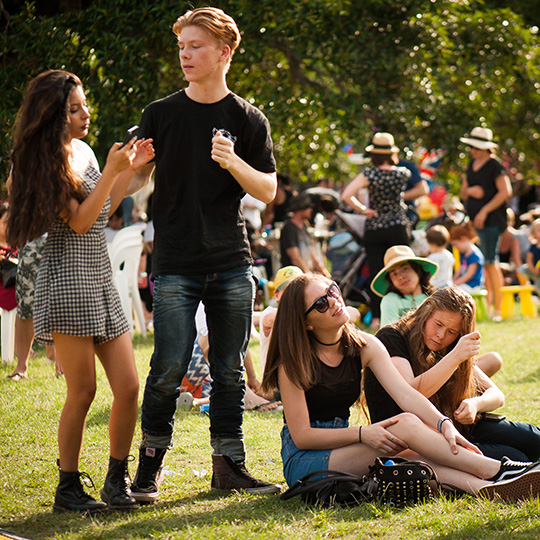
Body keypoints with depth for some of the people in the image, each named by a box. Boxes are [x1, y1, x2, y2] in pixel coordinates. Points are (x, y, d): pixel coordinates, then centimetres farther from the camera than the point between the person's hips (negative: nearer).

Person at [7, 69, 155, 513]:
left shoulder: (83, 151, 15)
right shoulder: (45, 163, -8)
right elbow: (80, 220, -15)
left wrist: (129, 170, 16)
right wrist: (113, 170, -16)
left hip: (102, 281, 7)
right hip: (68, 281, -7)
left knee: (128, 387, 1)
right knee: (82, 392, -4)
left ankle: (117, 481, 13)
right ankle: (68, 488, 8)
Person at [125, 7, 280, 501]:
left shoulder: (249, 120, 5)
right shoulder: (160, 115, 5)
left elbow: (268, 191, 3)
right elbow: (139, 178, 7)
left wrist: (233, 163, -15)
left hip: (232, 264, 1)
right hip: (175, 265, -1)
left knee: (229, 370, 6)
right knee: (169, 368, -7)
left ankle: (228, 464, 15)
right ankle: (151, 463, 7)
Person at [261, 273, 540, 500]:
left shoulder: (365, 346, 3)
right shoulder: (293, 363, -12)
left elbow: (405, 393, -10)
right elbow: (301, 435, -15)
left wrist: (443, 424, -29)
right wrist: (362, 434, -26)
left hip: (342, 449, 5)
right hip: (303, 462, -5)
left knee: (413, 454, -27)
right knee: (406, 425, -25)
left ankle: (484, 487, -48)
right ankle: (495, 469, -28)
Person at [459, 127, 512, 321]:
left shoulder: (494, 165, -8)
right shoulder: (472, 165, 16)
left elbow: (506, 191, -14)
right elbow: (462, 193, 20)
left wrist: (485, 211, -16)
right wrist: (470, 190, -5)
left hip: (491, 220, -8)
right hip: (475, 220, 8)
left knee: (490, 262, -10)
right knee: (486, 263, 8)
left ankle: (497, 308, -8)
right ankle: (488, 304, 14)